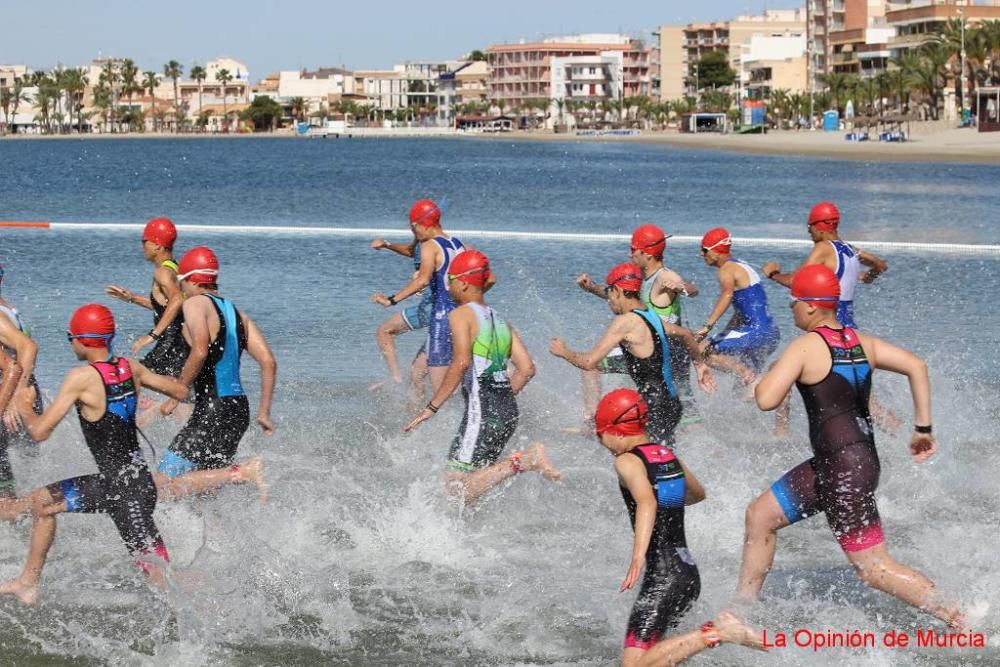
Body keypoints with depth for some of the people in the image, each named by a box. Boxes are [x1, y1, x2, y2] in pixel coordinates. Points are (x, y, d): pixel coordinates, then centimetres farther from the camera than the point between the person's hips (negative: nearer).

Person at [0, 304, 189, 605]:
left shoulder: (82, 377, -19)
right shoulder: (130, 368, 2)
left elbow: (40, 432, -17)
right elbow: (181, 391, 14)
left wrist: (25, 408, 4)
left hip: (119, 488, -9)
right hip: (138, 477, 9)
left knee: (160, 574, -10)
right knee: (39, 501, 23)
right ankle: (28, 583, 34)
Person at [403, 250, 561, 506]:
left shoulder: (461, 315, -4)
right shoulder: (500, 321, 19)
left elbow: (462, 361, -19)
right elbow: (527, 369, 14)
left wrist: (432, 407, -18)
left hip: (481, 412, -8)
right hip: (509, 410, 8)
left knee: (457, 491, -9)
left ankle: (524, 460, -18)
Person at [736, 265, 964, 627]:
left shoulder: (805, 347, -14)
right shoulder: (861, 342, 8)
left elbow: (766, 400, -21)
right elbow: (916, 366, 4)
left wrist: (769, 375, 2)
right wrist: (923, 429, 8)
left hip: (844, 468, -10)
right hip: (858, 458, 10)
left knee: (873, 567, -5)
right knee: (760, 515, 19)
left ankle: (957, 618, -7)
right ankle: (743, 604, 27)